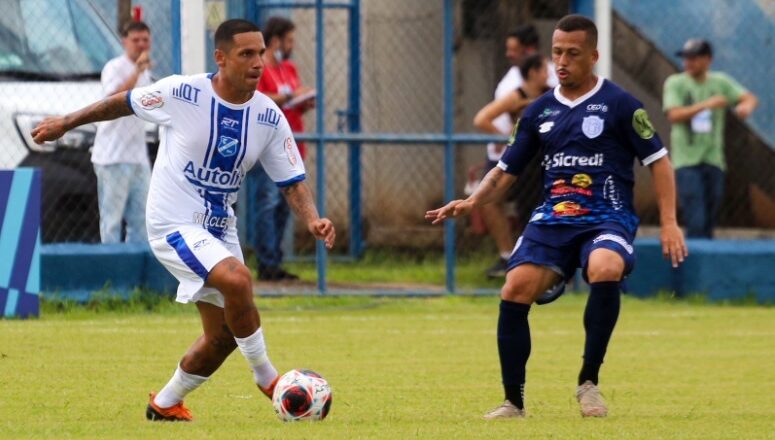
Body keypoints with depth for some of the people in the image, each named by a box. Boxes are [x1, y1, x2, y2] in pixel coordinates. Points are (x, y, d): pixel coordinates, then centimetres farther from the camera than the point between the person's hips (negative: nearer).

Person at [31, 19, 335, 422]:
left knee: (223, 336, 10)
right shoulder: (181, 93, -15)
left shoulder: (269, 117, -4)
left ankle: (165, 404, 32)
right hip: (174, 225, -6)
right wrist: (66, 123, 11)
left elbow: (292, 182, -1)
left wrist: (312, 219, -20)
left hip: (219, 231, 6)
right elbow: (125, 103, 2)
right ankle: (266, 377, -14)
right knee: (236, 278, -31)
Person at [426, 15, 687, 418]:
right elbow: (506, 171, 18)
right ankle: (513, 402, -1)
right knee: (515, 291, -17)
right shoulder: (539, 112, 12)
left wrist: (669, 222, -8)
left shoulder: (619, 105, -1)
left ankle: (588, 382, -20)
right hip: (552, 219, 4)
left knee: (604, 269, -37)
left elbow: (658, 161, 1)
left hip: (607, 218, -4)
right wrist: (472, 202, 0)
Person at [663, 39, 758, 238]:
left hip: (713, 160, 4)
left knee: (708, 223, 6)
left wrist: (746, 106, -23)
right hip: (687, 160, -4)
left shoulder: (720, 82, 9)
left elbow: (749, 98, 2)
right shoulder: (675, 83, -1)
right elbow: (674, 115, -14)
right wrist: (706, 105, -26)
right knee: (696, 222, -14)